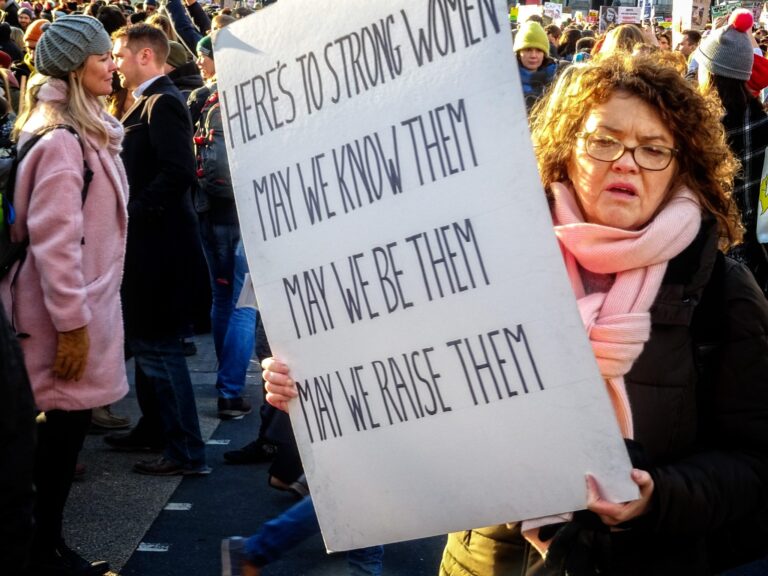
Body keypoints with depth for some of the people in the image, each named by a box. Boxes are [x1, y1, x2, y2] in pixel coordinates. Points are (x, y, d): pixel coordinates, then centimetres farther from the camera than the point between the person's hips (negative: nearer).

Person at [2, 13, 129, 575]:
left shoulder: (89, 133, 14)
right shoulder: (60, 140, -17)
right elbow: (51, 238, -22)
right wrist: (70, 323, -21)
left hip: (87, 302, 9)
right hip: (68, 312, -9)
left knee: (67, 426, 12)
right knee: (63, 425, -1)